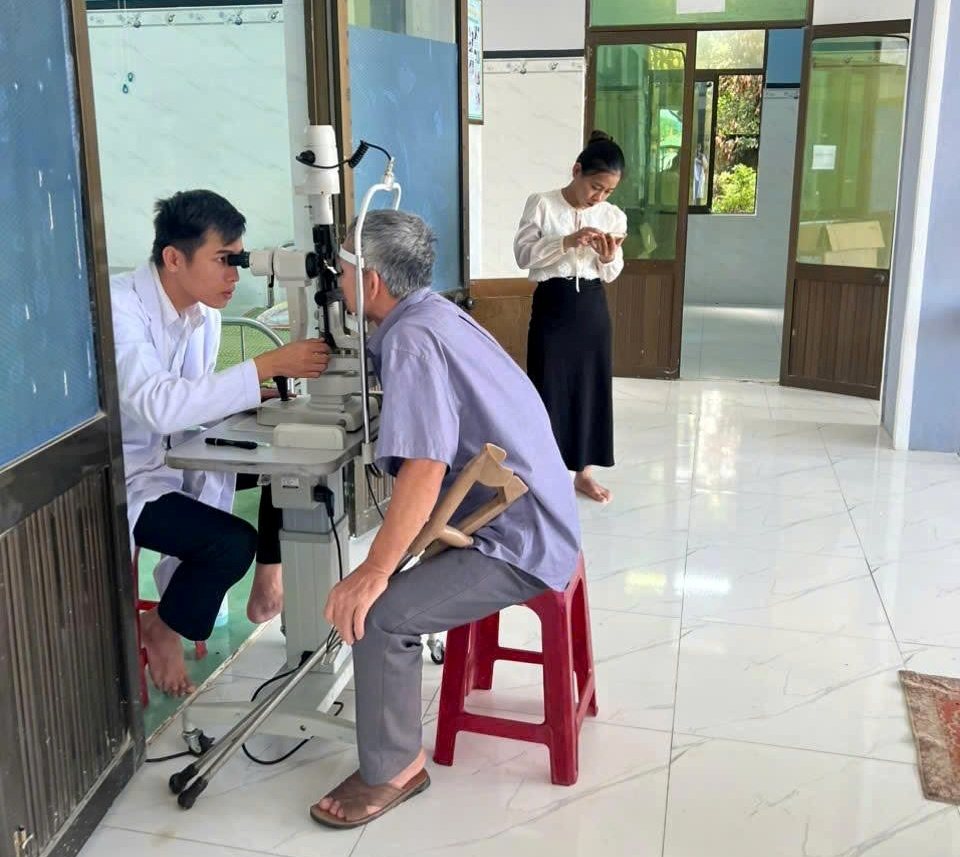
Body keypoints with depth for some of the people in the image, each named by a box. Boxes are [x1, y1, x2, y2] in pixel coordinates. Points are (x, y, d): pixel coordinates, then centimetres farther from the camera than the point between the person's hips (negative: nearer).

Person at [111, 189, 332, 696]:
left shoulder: (204, 312, -2)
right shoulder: (119, 307, -26)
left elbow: (197, 400, 4)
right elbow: (159, 405, -40)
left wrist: (258, 397, -16)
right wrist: (268, 366, -41)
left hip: (179, 453, 8)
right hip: (124, 476, -8)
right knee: (233, 544, -24)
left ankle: (267, 580, 14)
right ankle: (160, 630, 5)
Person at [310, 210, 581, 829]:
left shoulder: (411, 339, -20)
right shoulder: (436, 313, 9)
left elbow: (425, 468, -29)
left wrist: (375, 572, -26)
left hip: (517, 543, -11)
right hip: (532, 515, 11)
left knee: (377, 612, -18)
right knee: (388, 566, 20)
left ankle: (393, 769, 0)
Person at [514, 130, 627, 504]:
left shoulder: (613, 216, 4)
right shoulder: (542, 204, -7)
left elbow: (611, 275, 9)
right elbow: (523, 254, -12)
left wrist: (608, 258, -14)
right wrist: (567, 242, -23)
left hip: (592, 307, 4)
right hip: (553, 305, -4)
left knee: (592, 386, 8)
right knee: (549, 387, -1)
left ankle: (583, 472, 21)